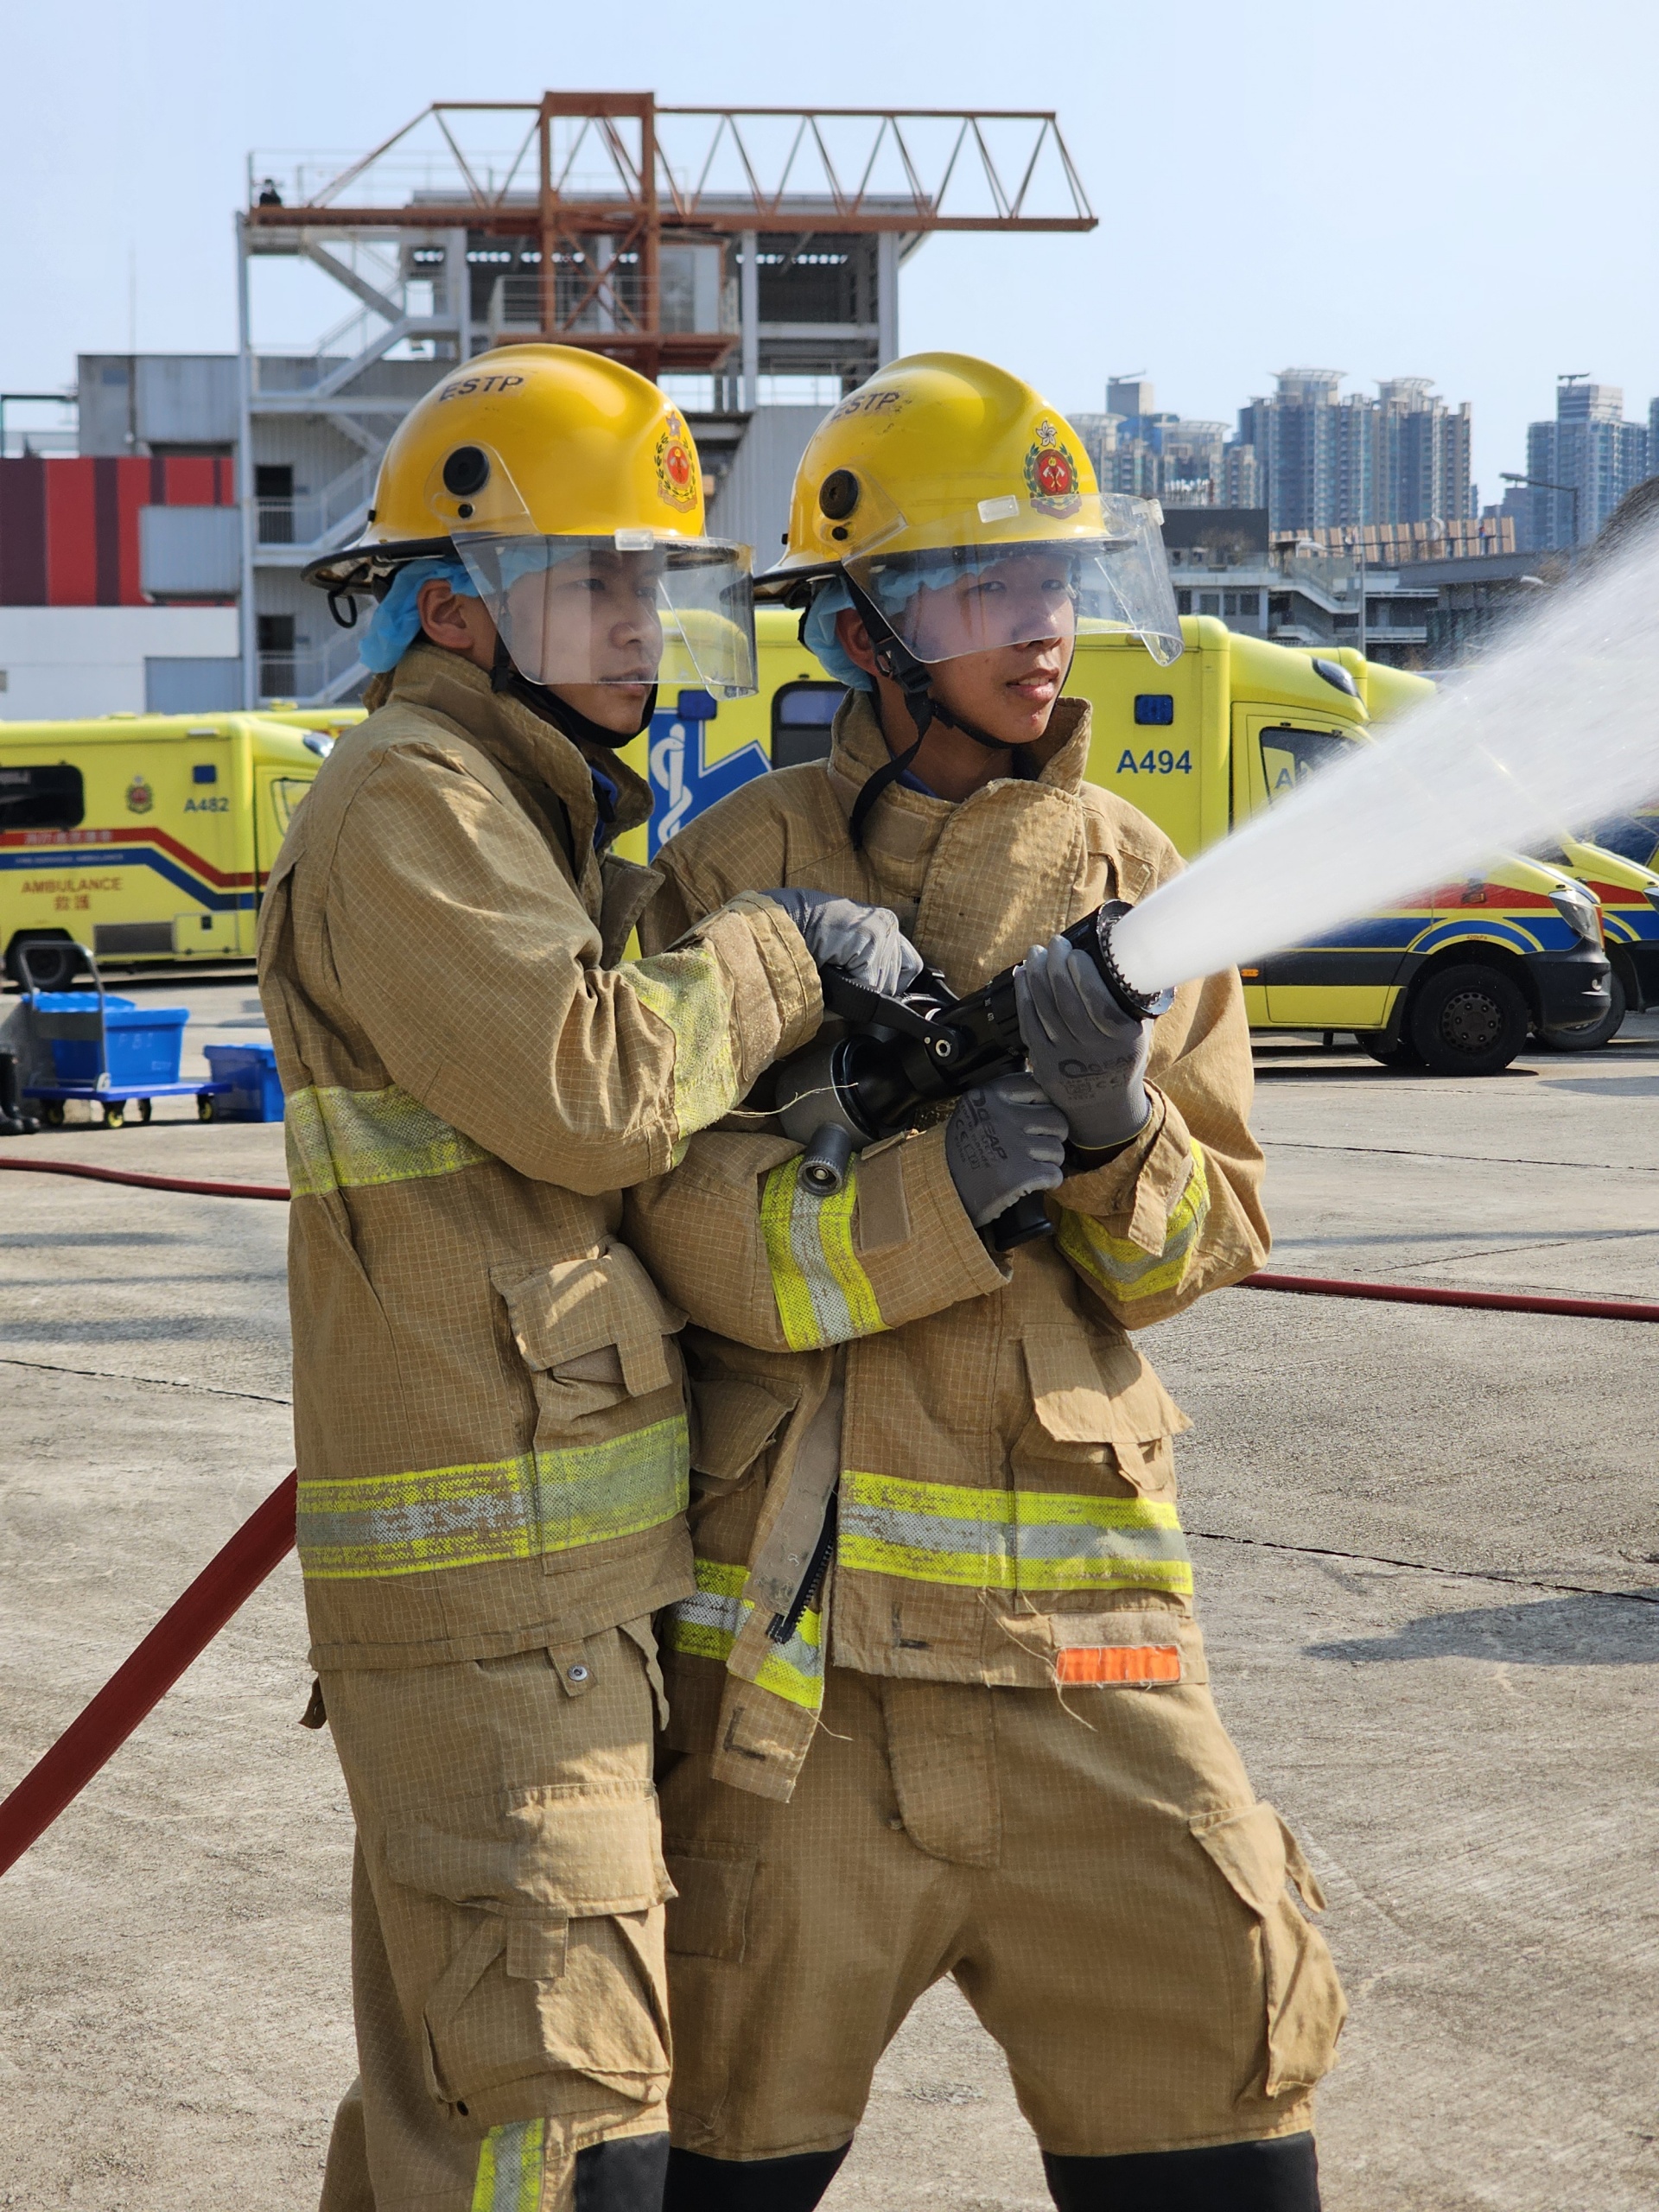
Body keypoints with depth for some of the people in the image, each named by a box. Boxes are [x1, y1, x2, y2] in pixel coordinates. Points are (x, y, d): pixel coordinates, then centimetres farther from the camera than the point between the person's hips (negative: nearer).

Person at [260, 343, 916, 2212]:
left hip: (550, 1573, 10)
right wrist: (780, 956, -8)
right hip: (492, 1589, -10)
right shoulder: (406, 807, -11)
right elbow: (583, 1089, -23)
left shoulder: (537, 813, 21)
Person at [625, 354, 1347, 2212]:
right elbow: (679, 1213, -11)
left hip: (1073, 1590, 3)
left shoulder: (1129, 886, 8)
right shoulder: (740, 871, -2)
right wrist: (936, 1189, -25)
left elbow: (1201, 1242, 6)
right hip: (791, 1593, -2)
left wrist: (1118, 1136, -16)